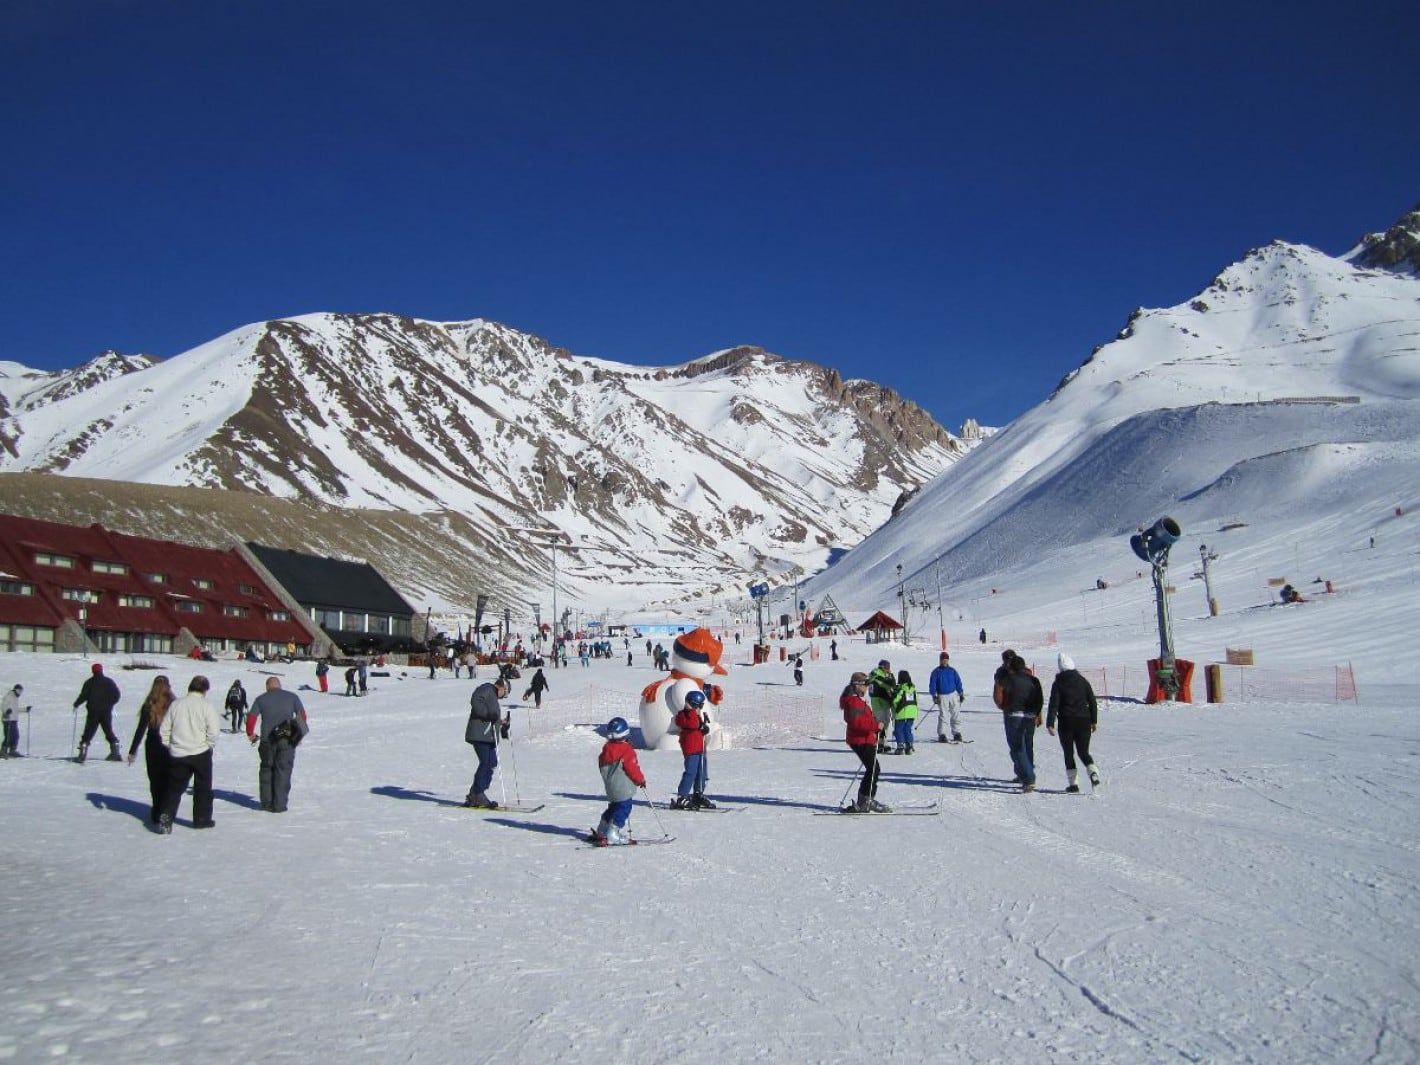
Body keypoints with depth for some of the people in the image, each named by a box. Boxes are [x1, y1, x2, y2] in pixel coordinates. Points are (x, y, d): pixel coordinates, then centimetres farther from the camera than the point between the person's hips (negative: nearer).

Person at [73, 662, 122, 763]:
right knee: (109, 731, 10)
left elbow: (83, 695, -7)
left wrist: (76, 704, 8)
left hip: (93, 711, -2)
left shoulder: (89, 682, -3)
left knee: (88, 732, 1)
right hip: (106, 711, 2)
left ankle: (82, 754, -6)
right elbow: (116, 694, 2)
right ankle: (115, 752, 4)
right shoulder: (109, 682, 3)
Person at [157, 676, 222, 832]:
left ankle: (166, 816, -6)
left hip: (177, 754, 3)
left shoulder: (176, 705, 3)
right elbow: (214, 730, -16)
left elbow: (164, 730, 6)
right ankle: (202, 819, 17)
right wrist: (209, 745, 0)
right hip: (200, 753, -3)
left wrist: (170, 747, 14)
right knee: (202, 788, 12)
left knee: (174, 787, 11)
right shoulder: (206, 705, -10)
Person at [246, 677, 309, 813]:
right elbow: (302, 715, 5)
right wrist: (299, 732, 16)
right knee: (283, 771, 5)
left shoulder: (261, 699, 6)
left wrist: (250, 734, 15)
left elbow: (251, 717, 1)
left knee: (266, 769, 17)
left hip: (267, 740, 1)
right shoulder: (292, 697, 7)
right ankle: (279, 805, 2)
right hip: (287, 740, -1)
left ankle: (266, 802, 19)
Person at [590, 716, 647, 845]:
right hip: (624, 789, -8)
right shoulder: (627, 750, -17)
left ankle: (601, 832, 28)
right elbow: (633, 769, -15)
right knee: (623, 809, -4)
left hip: (611, 788, 8)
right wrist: (641, 780, 1)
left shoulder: (606, 749, 5)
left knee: (614, 808, 22)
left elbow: (602, 767, 14)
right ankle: (612, 837, -11)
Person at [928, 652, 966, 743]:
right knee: (943, 716, -6)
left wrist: (961, 694, 10)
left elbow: (958, 682, 14)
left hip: (953, 694, 3)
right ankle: (941, 735, 0)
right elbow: (932, 685, 0)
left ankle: (957, 734, 11)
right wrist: (934, 696, -8)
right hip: (942, 696, -3)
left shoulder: (952, 671, 9)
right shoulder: (936, 672, 1)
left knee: (956, 715, 2)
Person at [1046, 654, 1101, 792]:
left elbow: (1053, 704, -12)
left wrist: (1050, 724, -11)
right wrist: (1094, 721, 15)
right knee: (1083, 751, 13)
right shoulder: (1083, 681, 4)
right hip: (1083, 721, 3)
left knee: (1069, 753, 8)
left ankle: (1074, 784, 4)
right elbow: (1092, 702, 7)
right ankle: (1093, 773, -13)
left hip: (1066, 722, -3)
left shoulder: (1058, 684, -6)